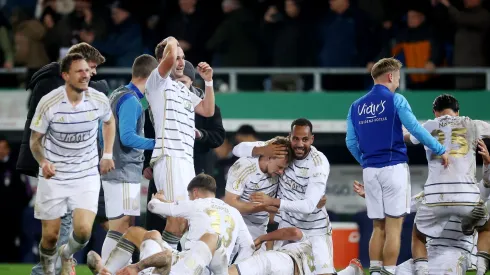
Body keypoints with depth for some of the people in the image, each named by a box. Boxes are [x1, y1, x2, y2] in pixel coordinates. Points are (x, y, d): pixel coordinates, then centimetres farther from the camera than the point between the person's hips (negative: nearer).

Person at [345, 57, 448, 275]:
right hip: (394, 167, -5)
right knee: (393, 227, -2)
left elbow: (351, 143, 11)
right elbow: (415, 129, -9)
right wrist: (440, 151, -1)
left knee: (378, 228, 10)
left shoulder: (356, 106, 11)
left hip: (369, 170, 5)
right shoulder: (395, 100, -4)